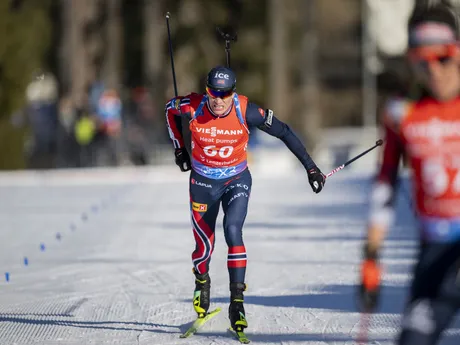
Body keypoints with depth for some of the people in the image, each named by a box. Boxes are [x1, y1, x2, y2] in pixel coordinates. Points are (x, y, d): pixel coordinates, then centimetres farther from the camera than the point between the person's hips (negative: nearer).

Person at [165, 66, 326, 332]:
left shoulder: (246, 111, -23)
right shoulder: (193, 107, -21)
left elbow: (284, 133, -13)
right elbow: (170, 108, 4)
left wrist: (311, 168, -12)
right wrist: (179, 149, 7)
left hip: (237, 181, -1)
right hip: (203, 182, 1)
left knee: (233, 231, -24)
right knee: (204, 245, 4)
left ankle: (237, 301, -19)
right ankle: (202, 281, 40)